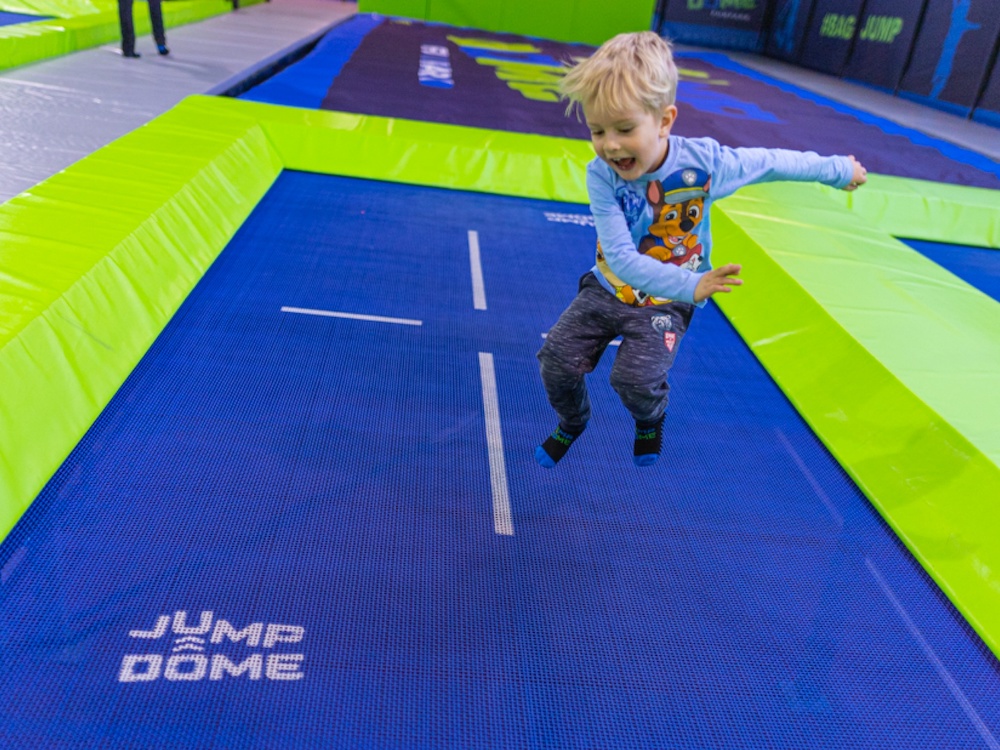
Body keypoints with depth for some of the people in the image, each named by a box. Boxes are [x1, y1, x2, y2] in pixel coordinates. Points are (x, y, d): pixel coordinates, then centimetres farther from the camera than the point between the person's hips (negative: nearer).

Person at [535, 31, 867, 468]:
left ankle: (650, 419, 17)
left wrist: (838, 170, 11)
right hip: (608, 288, 2)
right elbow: (621, 257, -28)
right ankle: (571, 423, 26)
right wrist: (690, 285, -39)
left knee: (636, 378, -23)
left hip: (665, 304, -2)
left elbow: (773, 162, -3)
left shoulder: (704, 162, -21)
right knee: (556, 359, -9)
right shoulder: (601, 175, -22)